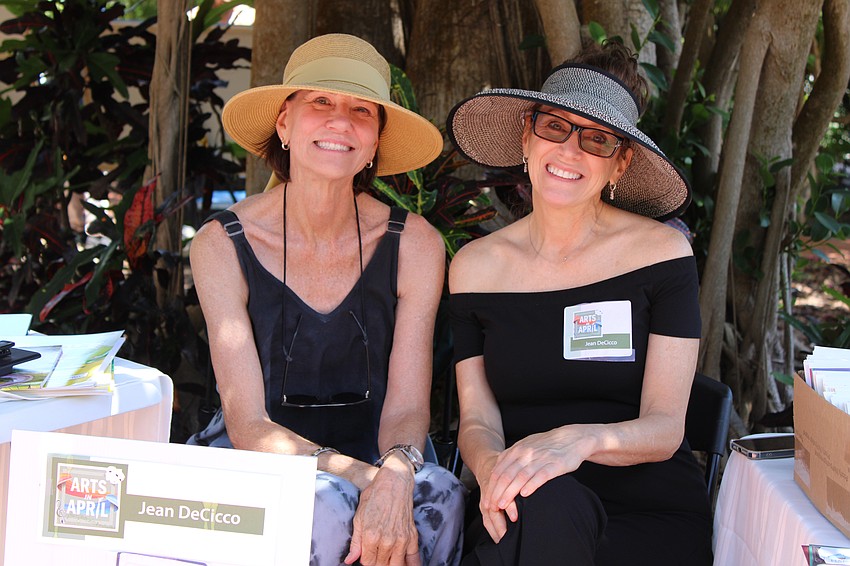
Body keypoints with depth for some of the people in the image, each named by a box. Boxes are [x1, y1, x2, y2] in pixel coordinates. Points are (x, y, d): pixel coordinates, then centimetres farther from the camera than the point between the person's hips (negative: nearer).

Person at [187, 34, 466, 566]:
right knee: (327, 508, -34)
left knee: (440, 494, -31)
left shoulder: (414, 244, -5)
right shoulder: (222, 245, -9)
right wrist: (362, 476, -30)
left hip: (369, 459, 2)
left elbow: (406, 407, -7)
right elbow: (247, 423, -14)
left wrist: (395, 474, -32)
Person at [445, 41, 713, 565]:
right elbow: (477, 419, 2)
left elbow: (665, 428, -7)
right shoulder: (476, 265, 6)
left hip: (652, 511, -1)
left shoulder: (661, 250, -2)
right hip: (521, 514, 2)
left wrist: (584, 439, -29)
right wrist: (491, 465, -23)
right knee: (544, 504, -35)